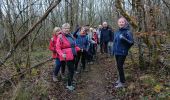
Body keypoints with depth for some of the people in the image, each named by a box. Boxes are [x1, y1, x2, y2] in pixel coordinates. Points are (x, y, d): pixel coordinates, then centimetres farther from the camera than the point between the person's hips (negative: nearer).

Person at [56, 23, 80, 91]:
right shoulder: (60, 37, -11)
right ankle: (69, 85, 12)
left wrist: (78, 49, 13)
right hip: (67, 56, -7)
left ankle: (70, 81, 38)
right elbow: (58, 48, -15)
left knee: (71, 70, 18)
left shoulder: (70, 35, 10)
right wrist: (62, 54, -30)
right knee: (71, 70, -5)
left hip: (73, 55, 7)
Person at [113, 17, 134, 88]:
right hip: (117, 52, 6)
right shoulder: (117, 32, 8)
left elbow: (131, 42, -15)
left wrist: (124, 39, -29)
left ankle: (122, 82, 7)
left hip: (122, 52, -6)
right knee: (119, 66, 15)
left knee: (120, 66, -5)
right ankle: (120, 79, 32)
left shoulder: (127, 32, -11)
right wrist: (114, 50, 16)